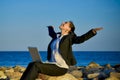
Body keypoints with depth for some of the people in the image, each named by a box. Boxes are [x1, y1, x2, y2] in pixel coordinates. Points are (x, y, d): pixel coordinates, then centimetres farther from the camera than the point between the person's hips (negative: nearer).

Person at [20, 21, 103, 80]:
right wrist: (50, 27, 63)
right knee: (32, 64, -13)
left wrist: (93, 31, -38)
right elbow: (51, 33, 41)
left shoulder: (69, 37, -4)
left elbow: (80, 39, -25)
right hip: (52, 64, 7)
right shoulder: (57, 36, 15)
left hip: (61, 67, -7)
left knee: (36, 66, -23)